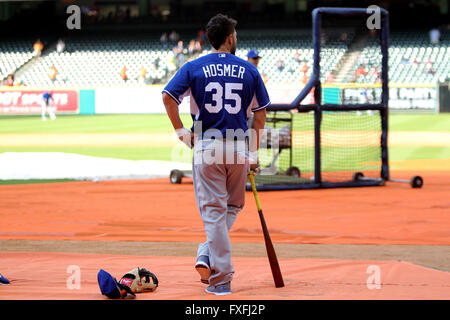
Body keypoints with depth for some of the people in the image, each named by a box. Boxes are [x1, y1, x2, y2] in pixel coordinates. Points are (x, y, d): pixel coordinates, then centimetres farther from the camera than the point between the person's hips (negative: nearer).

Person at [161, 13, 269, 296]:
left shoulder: (194, 67, 1)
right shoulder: (249, 70, 5)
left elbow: (168, 96, -11)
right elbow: (260, 113, 7)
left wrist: (181, 130, -1)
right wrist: (254, 152, 12)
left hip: (206, 145, -1)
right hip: (239, 146, 1)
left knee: (213, 211, 2)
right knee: (233, 206, 19)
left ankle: (221, 280, -2)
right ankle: (209, 254, 0)